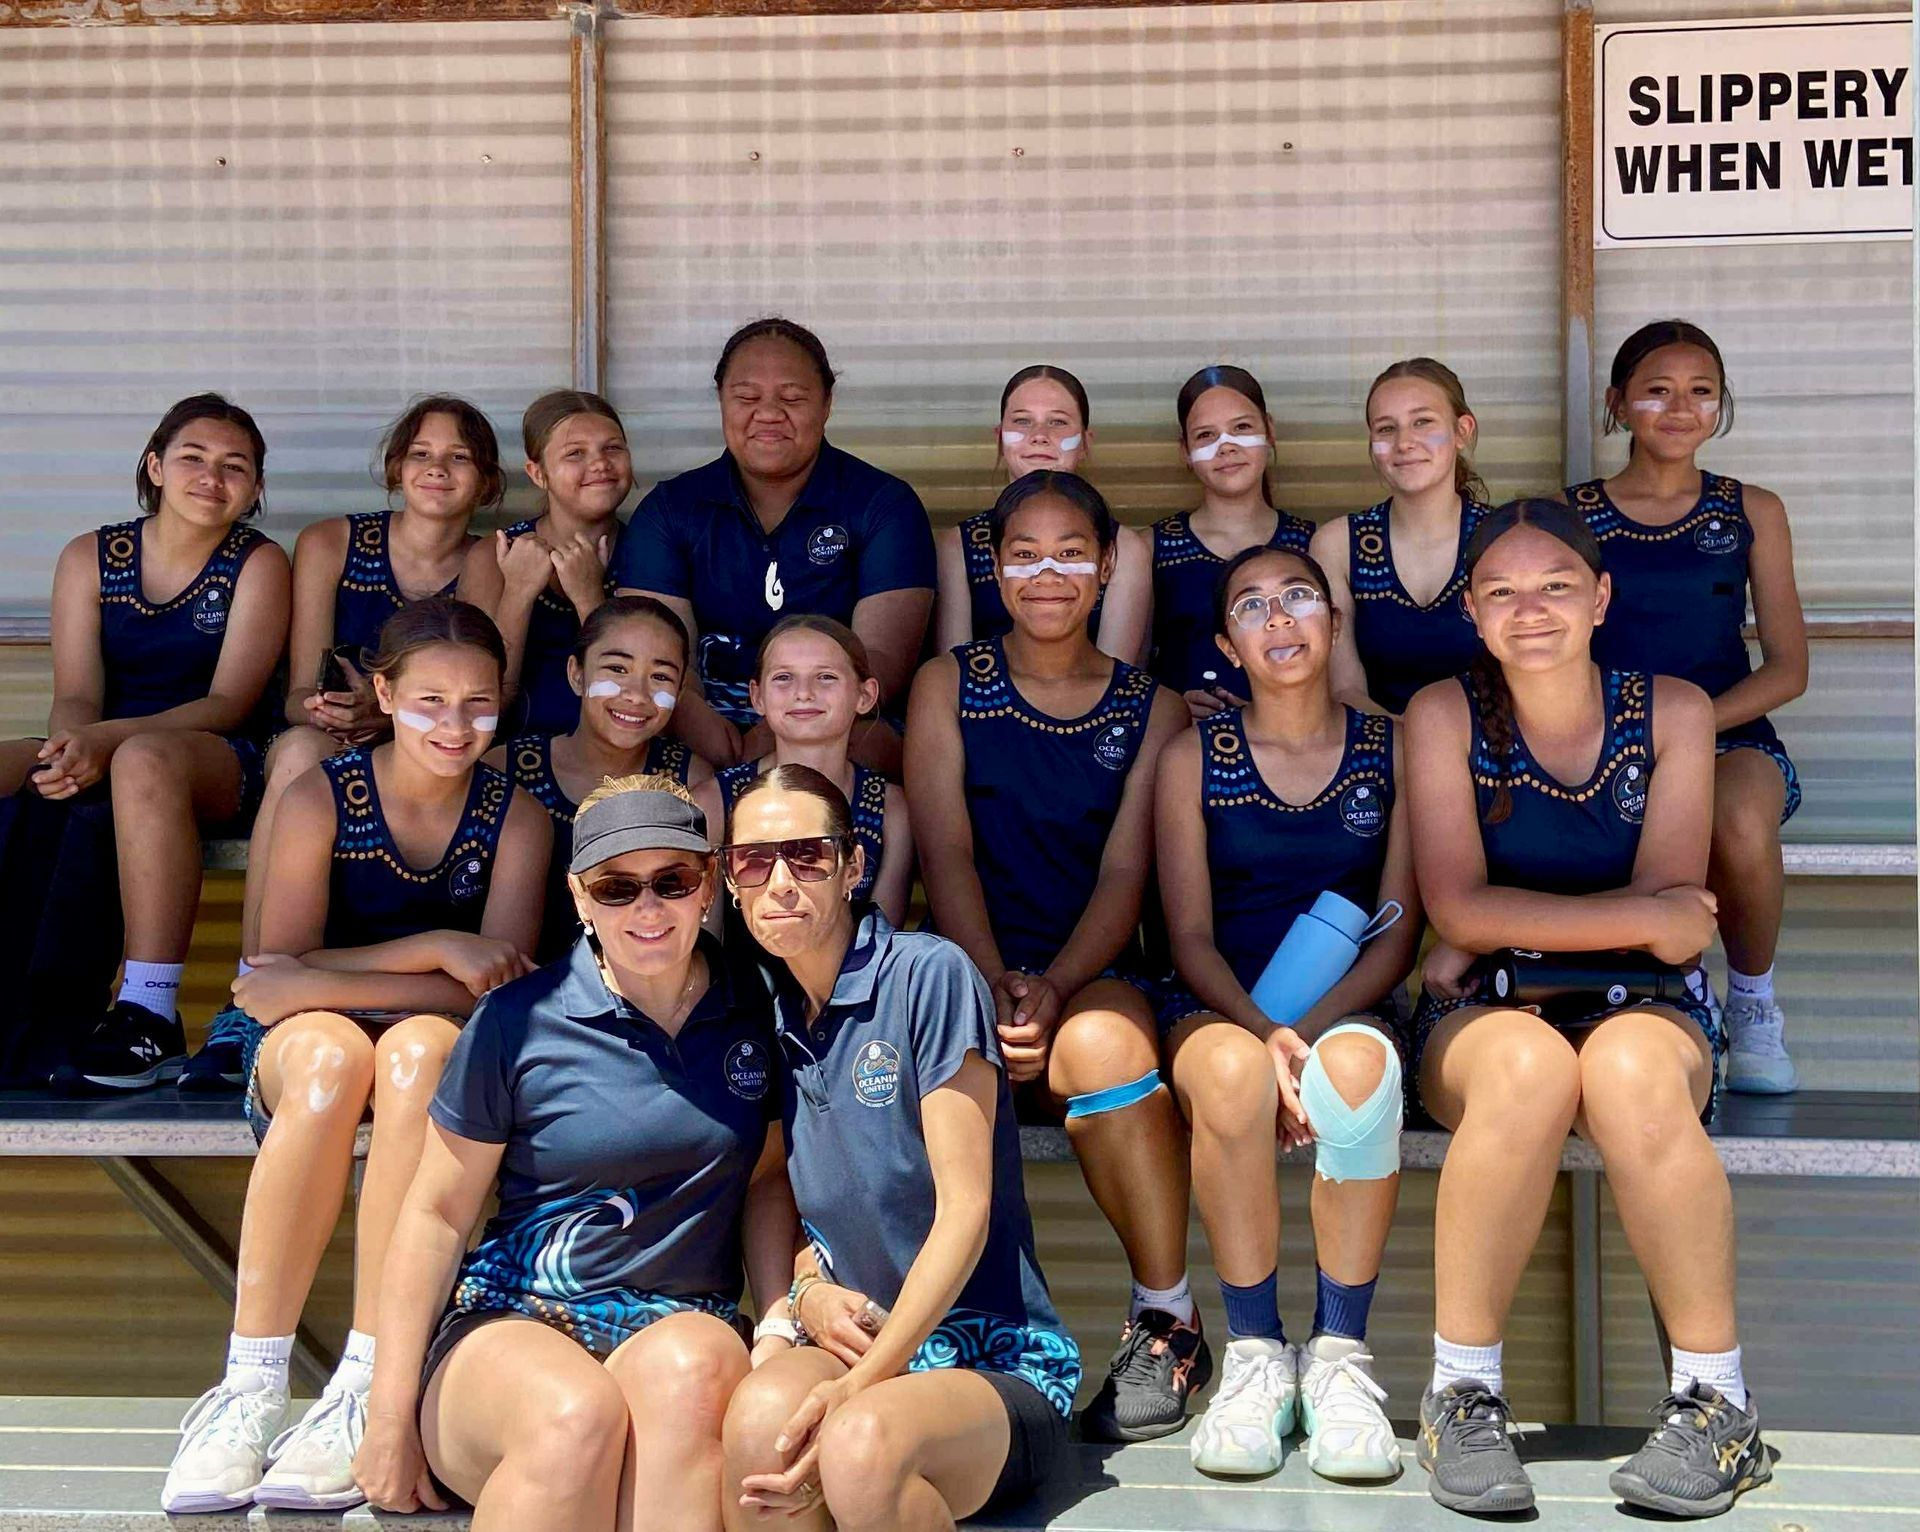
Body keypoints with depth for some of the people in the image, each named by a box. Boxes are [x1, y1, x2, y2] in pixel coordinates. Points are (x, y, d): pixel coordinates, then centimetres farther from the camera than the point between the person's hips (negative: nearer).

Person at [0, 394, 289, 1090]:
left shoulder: (258, 564, 1)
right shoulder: (90, 557, 10)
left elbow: (228, 703, -10)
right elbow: (76, 696, 0)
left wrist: (108, 741, -26)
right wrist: (74, 748, -26)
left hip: (217, 768, -4)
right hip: (99, 756, 4)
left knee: (144, 759, -38)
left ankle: (150, 1018, -38)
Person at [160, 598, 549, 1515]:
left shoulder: (515, 819, -2)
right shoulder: (322, 798, -3)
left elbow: (496, 990, -12)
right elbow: (281, 976, -9)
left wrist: (314, 983, -21)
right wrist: (437, 949, -19)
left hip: (444, 1052, 0)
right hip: (302, 1058, 0)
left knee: (421, 1047, -36)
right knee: (331, 1052, -37)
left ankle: (367, 1392, -38)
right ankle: (251, 1388, -36)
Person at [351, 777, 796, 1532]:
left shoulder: (753, 1016, 8)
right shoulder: (519, 1022, -1)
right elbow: (437, 1212, 2)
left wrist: (781, 1325, 2)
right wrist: (390, 1417, 0)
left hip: (684, 1324, 2)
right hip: (513, 1324, -2)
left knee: (689, 1370, -36)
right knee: (576, 1415, -38)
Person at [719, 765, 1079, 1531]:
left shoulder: (929, 974, -7)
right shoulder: (769, 1019, 10)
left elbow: (964, 1211, -11)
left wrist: (860, 1384, -20)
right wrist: (806, 1293, -4)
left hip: (993, 1358, -3)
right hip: (851, 1342, 4)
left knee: (862, 1445, -37)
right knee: (762, 1411, -33)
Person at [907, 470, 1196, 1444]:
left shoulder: (1151, 711, 11)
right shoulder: (949, 687, 10)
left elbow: (1125, 873, 1)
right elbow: (947, 857, -1)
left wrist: (1054, 987, -18)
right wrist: (998, 987, -18)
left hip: (1095, 978, 0)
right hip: (971, 973, 0)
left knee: (1101, 1041, -35)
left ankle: (1168, 1320, -19)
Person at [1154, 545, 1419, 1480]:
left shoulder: (1391, 751, 7)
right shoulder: (1194, 759, 6)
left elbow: (1397, 932, 2)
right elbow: (1190, 936, 1)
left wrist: (1308, 1030, -15)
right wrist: (1262, 1033, -18)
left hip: (1347, 1009, 0)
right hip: (1221, 1008, 0)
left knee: (1359, 1065, -36)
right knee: (1232, 1069, -37)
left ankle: (1339, 1353, -20)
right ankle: (1254, 1356, -19)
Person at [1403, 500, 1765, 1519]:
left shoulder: (1671, 711, 1)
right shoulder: (1445, 715, -1)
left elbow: (1675, 924, -6)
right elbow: (1456, 909, -11)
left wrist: (1498, 935, -10)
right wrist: (1646, 918, -12)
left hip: (1643, 1012, 1)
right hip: (1480, 1018, 0)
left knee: (1628, 1069, -36)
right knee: (1528, 1064, -36)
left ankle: (1716, 1399, -22)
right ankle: (1462, 1390, -22)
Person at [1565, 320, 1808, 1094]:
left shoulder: (1751, 513, 10)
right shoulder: (1571, 516, 7)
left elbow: (1787, 668, 5)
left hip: (1731, 735, 1)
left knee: (1742, 824, -37)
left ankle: (1753, 1002, -6)